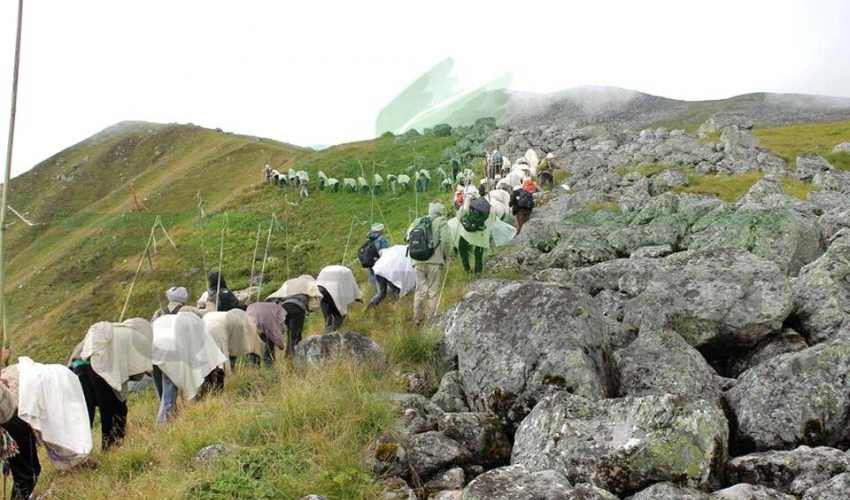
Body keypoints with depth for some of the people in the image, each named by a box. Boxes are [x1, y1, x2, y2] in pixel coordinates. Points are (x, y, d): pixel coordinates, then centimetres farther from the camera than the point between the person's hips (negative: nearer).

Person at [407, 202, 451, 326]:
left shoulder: (417, 221, 7)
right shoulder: (440, 222, -6)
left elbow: (409, 237, 7)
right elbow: (446, 240, -14)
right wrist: (447, 255, 2)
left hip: (418, 261, 4)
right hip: (433, 261, -4)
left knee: (420, 290, 13)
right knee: (433, 291, 7)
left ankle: (417, 318, 12)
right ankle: (432, 319, 10)